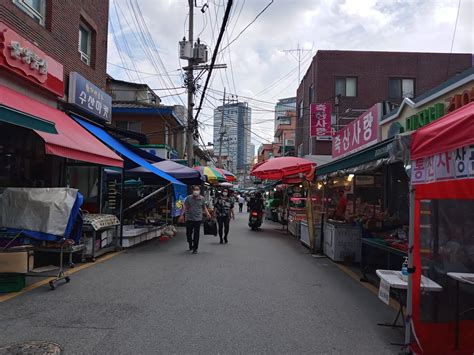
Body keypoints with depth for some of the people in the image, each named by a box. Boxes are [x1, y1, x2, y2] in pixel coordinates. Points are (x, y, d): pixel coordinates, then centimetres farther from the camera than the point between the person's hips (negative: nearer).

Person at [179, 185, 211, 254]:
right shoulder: (189, 198, -2)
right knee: (188, 233, 8)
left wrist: (207, 214, -4)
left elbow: (204, 207, 11)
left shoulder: (202, 198, 2)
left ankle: (195, 249, 13)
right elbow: (185, 207, -2)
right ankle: (190, 244, 35)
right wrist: (182, 215, -11)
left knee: (196, 234, 2)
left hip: (198, 219, 0)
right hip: (189, 218, 0)